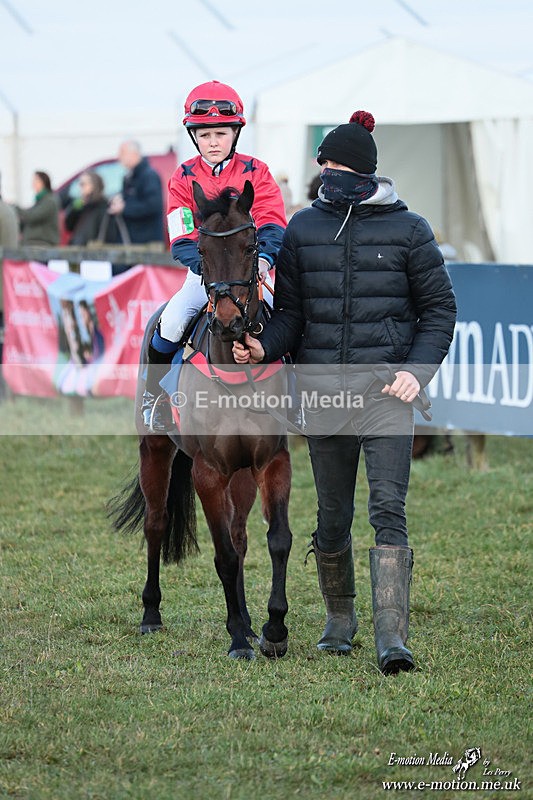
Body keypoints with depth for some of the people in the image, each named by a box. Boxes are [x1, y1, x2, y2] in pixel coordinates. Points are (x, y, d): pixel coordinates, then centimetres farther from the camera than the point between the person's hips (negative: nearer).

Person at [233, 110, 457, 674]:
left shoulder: (407, 231, 0)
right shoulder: (303, 229, 7)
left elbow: (439, 309, 4)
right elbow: (290, 311, 9)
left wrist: (417, 369, -11)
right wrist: (264, 348, -11)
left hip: (386, 388, -3)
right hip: (322, 389, 3)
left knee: (388, 508, -15)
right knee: (333, 515, 12)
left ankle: (391, 637, -21)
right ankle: (339, 618, 32)